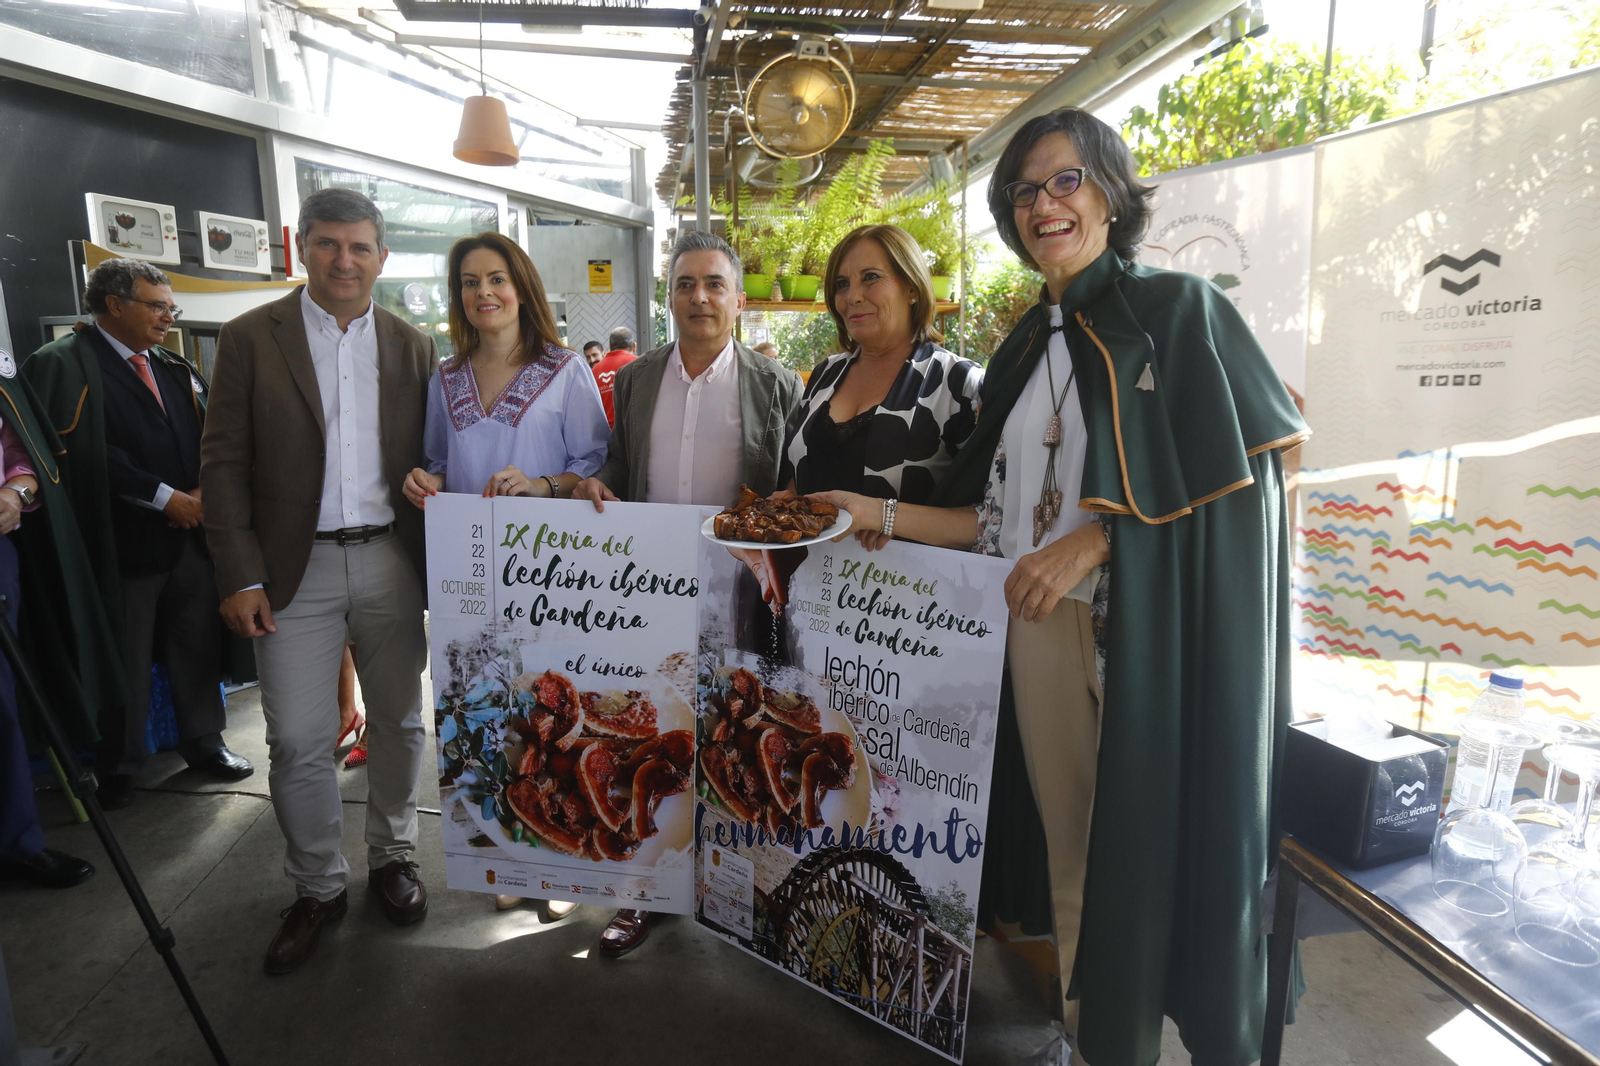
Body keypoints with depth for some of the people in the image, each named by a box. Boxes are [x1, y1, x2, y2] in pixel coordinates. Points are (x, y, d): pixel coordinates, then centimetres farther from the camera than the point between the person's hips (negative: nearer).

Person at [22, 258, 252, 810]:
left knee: (198, 642, 12)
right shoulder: (63, 365, -5)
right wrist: (165, 498, -16)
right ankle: (118, 767, 24)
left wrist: (202, 494, -6)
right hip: (125, 537, -5)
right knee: (125, 658, 6)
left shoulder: (176, 369, 16)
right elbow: (85, 452, -15)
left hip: (191, 533, 6)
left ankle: (203, 741, 29)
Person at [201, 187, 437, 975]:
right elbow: (224, 462, -2)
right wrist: (240, 577, -9)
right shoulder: (250, 339, 0)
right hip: (296, 569, -2)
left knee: (398, 723, 12)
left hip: (391, 561, 2)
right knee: (299, 742, 3)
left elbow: (429, 460, 7)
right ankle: (316, 887, 24)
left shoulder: (413, 347, 6)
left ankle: (391, 856, 33)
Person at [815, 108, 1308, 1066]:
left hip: (1153, 634, -4)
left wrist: (1098, 539, -17)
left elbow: (1243, 474, -8)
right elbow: (1000, 515, 12)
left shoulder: (1178, 308, 0)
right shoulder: (1025, 349, 16)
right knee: (1071, 863, 12)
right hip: (1041, 630, 5)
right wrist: (881, 516, 3)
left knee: (1153, 859, 3)